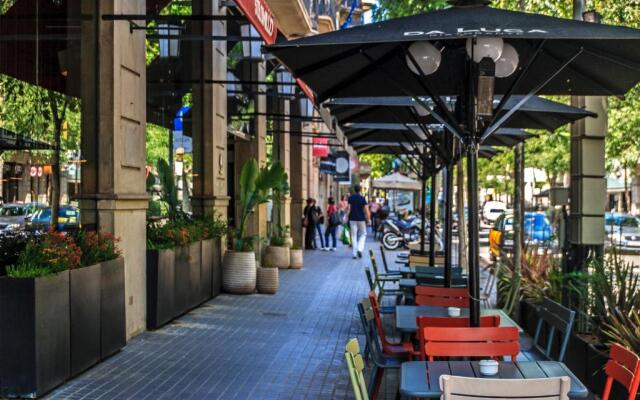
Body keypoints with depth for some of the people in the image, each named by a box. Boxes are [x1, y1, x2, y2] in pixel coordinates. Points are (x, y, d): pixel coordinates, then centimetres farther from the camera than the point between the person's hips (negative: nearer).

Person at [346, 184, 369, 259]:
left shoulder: (350, 198, 0)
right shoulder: (362, 198, -4)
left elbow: (348, 208, -5)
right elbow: (366, 210, -6)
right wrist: (367, 219, 1)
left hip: (352, 219, 1)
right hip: (361, 219, -1)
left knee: (354, 236, 5)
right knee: (363, 234, 13)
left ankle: (354, 253, 1)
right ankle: (360, 249, -7)